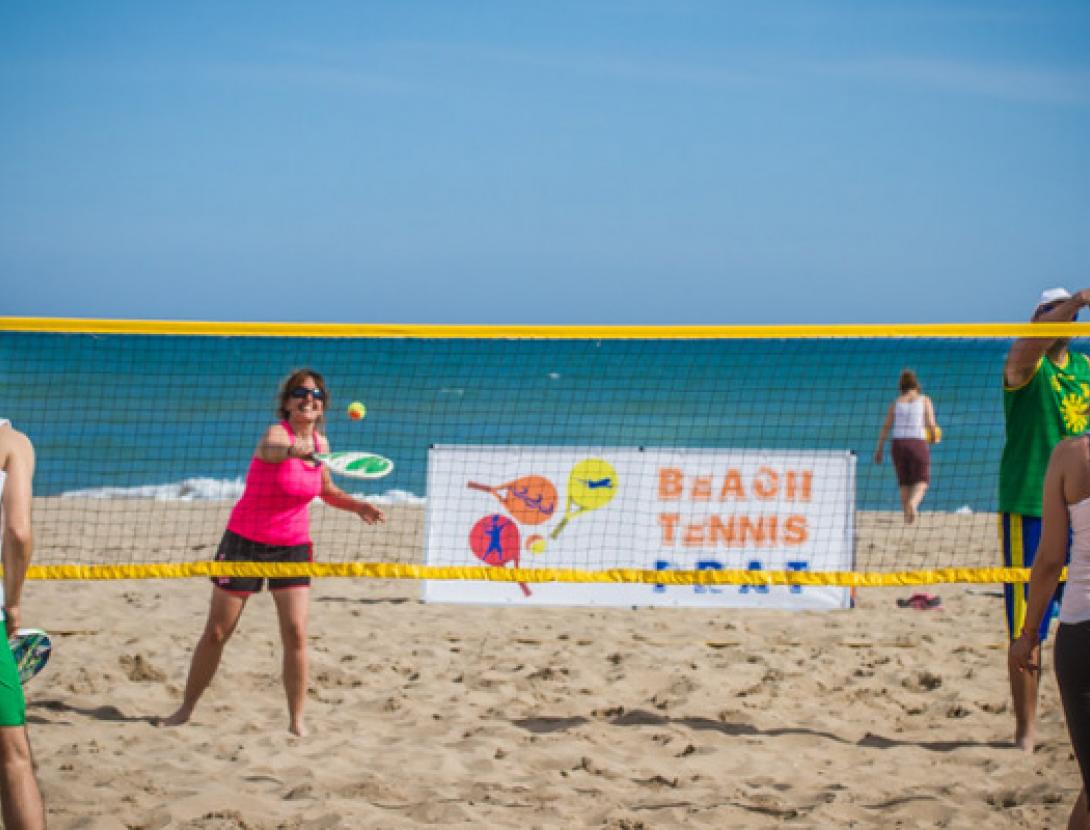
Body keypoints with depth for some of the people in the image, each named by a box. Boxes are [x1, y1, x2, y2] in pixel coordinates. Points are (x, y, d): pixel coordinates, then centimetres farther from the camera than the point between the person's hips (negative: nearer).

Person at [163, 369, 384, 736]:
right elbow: (270, 448, -47)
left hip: (292, 546, 4)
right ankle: (186, 708, 21)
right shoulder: (277, 433, -19)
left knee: (296, 633, -10)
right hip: (245, 541, -4)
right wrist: (294, 450, -70)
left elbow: (326, 490, 19)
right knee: (216, 633, 4)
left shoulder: (320, 442, 0)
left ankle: (296, 720, -1)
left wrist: (357, 506, 0)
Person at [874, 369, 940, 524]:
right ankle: (913, 503, -25)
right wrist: (934, 435, 16)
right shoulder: (925, 401, 3)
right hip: (918, 444, -3)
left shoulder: (896, 403, 9)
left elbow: (886, 427, 4)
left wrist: (879, 450, 9)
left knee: (904, 483, 17)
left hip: (898, 444, 3)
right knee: (922, 481, 5)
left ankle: (907, 517, 12)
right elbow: (931, 424, -6)